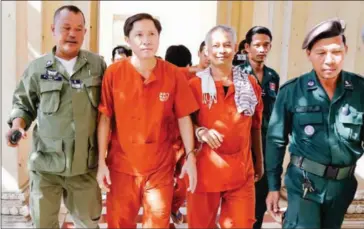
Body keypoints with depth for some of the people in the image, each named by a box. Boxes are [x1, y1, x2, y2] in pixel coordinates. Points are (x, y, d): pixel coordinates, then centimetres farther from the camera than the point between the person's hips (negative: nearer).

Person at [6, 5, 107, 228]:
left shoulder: (98, 65, 1)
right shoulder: (37, 67, -1)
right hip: (47, 163, 0)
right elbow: (23, 104, 9)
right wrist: (17, 125, -11)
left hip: (85, 164, 1)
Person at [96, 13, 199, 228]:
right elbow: (105, 118, -4)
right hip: (121, 164, 0)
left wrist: (190, 157, -5)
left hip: (161, 166, 0)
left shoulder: (174, 74, -5)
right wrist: (101, 161, -5)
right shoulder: (114, 73, -7)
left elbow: (184, 117, -1)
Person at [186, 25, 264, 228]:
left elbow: (255, 127, 12)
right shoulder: (195, 84, -3)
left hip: (241, 171, 2)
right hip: (204, 170, -1)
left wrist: (259, 162, 14)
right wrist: (200, 131, -18)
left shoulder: (250, 83, 5)